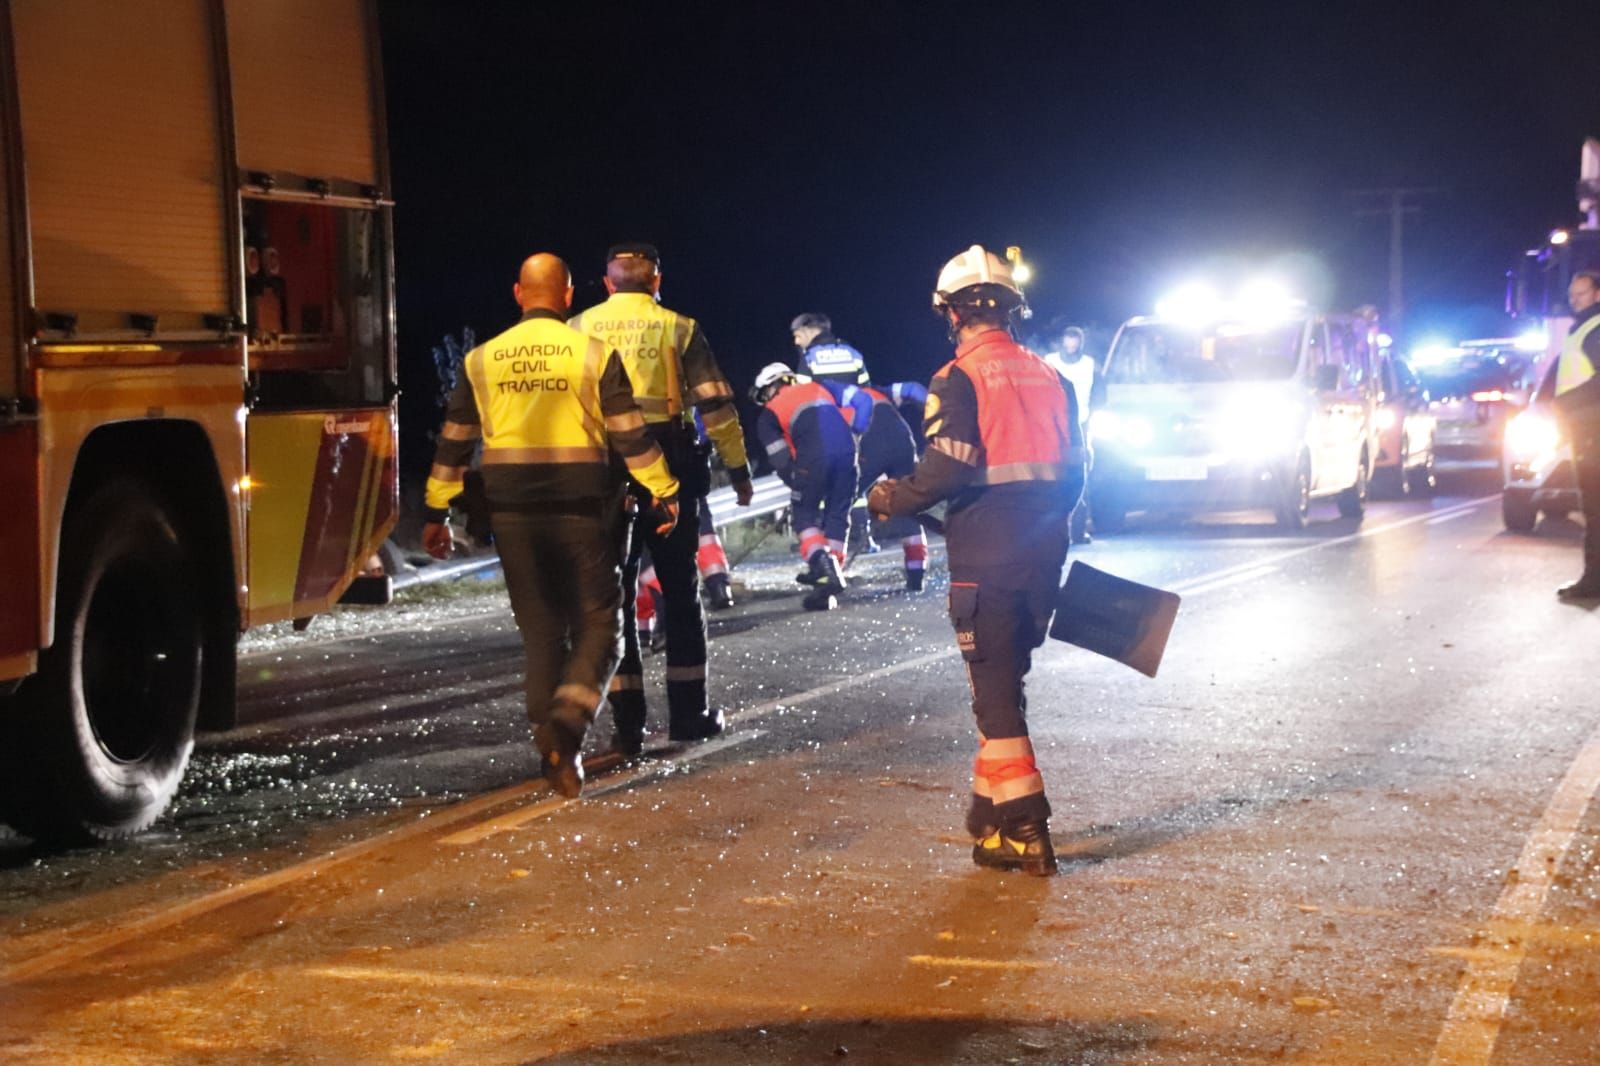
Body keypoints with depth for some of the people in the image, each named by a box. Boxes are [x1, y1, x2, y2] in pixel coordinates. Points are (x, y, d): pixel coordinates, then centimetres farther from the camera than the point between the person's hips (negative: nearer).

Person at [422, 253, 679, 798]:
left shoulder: (482, 360, 6)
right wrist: (664, 493, 4)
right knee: (597, 625, 5)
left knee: (540, 631, 13)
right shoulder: (593, 354, -4)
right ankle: (567, 721, -19)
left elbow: (454, 441, 9)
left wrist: (437, 512, 15)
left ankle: (553, 749, 12)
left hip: (513, 513, 3)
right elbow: (629, 434, -4)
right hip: (581, 509, -3)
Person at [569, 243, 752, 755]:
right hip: (668, 467, -1)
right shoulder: (677, 328, 1)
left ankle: (628, 721, 4)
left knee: (614, 592, 6)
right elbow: (715, 405, -2)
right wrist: (738, 469, 6)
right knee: (680, 588, 12)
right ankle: (688, 712, 16)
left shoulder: (579, 329, 5)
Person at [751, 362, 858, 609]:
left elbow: (782, 462, 8)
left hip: (814, 458, -4)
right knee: (838, 516, 15)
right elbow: (850, 421, 25)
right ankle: (833, 573, 13)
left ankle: (822, 565, -9)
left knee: (804, 515, 11)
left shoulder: (768, 415, 17)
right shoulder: (818, 389, 31)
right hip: (847, 449, 4)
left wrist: (798, 486, 21)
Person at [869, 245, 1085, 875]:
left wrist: (893, 499, -3)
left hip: (985, 556, -6)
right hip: (1042, 557, 6)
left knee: (996, 689, -2)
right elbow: (1074, 468, 13)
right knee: (1005, 680, 19)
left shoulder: (958, 379, -9)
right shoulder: (1047, 376, 10)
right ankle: (992, 805, 27)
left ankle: (1023, 833, -4)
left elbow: (949, 467, -19)